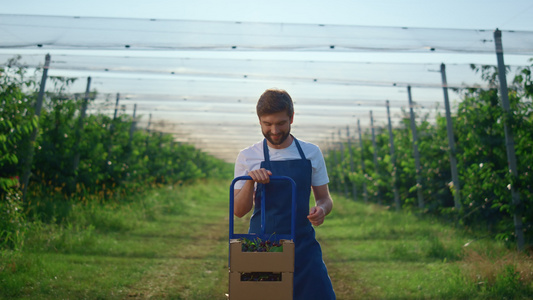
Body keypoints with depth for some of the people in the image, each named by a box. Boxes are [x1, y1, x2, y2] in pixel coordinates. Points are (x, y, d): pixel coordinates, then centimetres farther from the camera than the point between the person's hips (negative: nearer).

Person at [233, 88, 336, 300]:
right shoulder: (247, 157, 2)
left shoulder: (311, 153, 5)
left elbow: (325, 199, 12)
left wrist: (321, 210, -12)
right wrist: (251, 182, -18)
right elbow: (239, 211, 1)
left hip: (303, 244, 1)